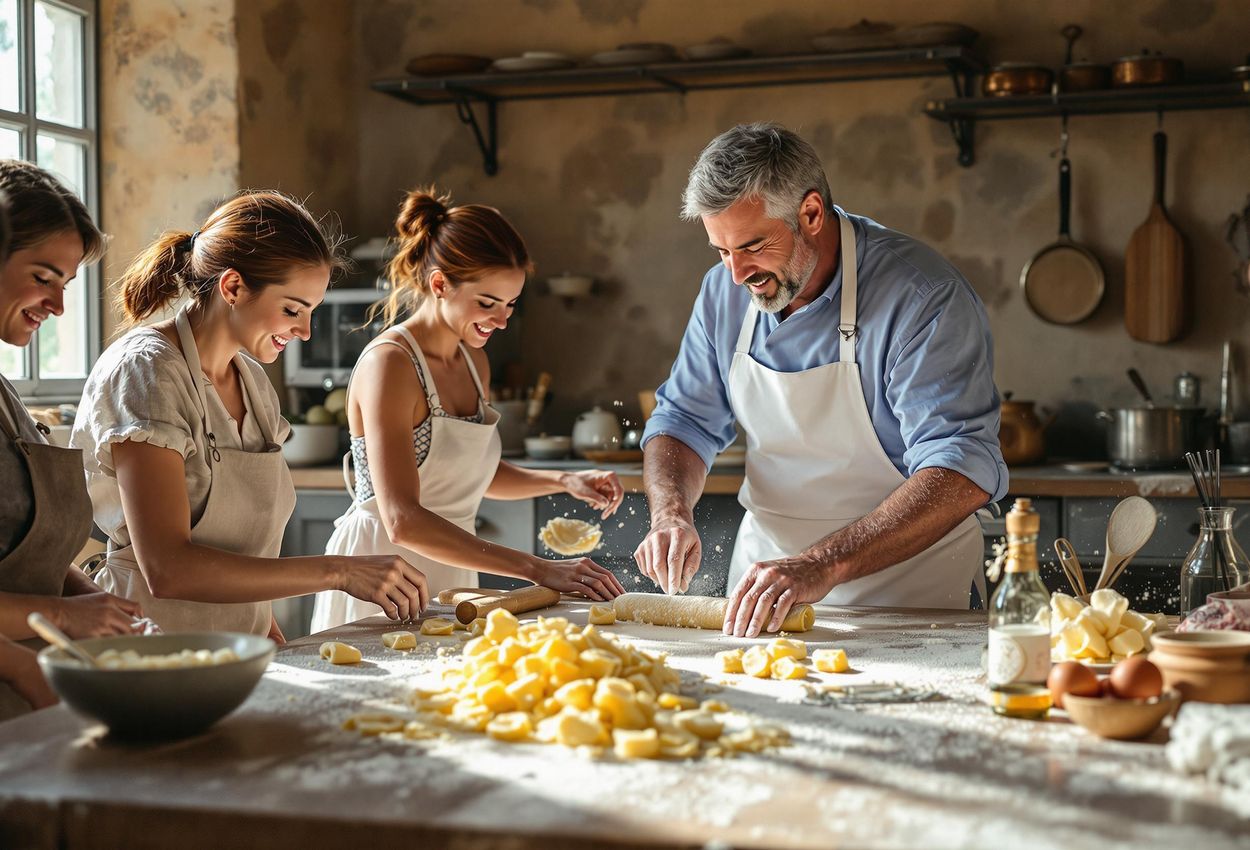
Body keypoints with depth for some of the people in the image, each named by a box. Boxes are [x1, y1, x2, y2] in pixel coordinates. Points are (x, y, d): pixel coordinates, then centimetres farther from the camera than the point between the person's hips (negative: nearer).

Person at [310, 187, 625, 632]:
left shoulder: (474, 362, 8)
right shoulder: (389, 363, -17)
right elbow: (402, 521, -27)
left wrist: (564, 480, 6)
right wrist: (536, 568, -30)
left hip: (449, 577, 7)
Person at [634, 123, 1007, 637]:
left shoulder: (924, 298, -17)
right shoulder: (725, 291, 2)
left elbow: (962, 470, -26)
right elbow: (683, 421, 11)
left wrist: (824, 565, -36)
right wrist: (671, 513, -10)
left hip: (905, 589, -3)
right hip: (765, 570, 4)